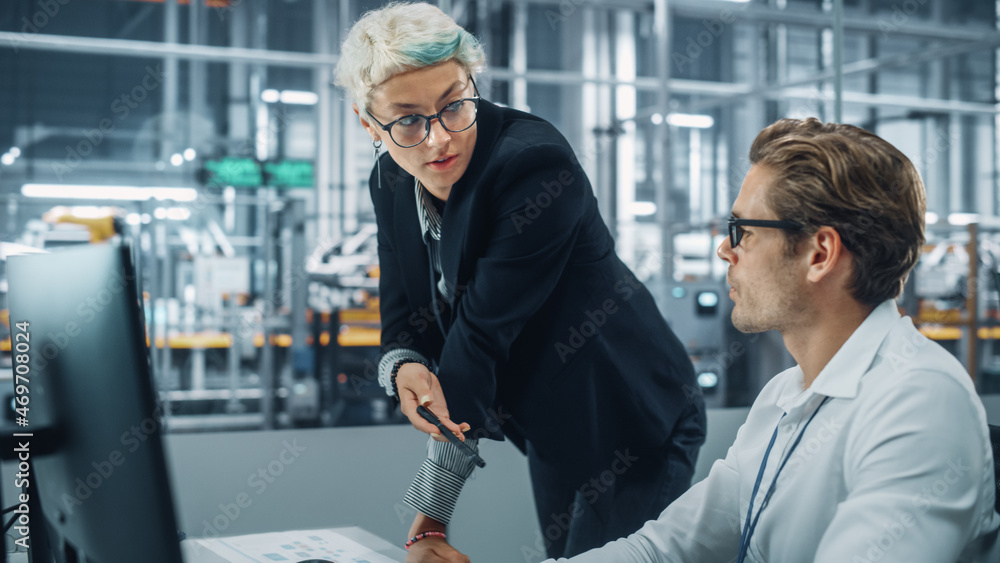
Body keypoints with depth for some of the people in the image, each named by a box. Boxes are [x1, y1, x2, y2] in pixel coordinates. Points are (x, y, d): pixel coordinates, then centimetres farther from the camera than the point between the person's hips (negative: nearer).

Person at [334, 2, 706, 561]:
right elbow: (405, 313, 2)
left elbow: (484, 329, -29)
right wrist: (403, 366, -25)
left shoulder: (534, 162, -28)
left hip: (626, 426, -7)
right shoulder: (391, 180, -3)